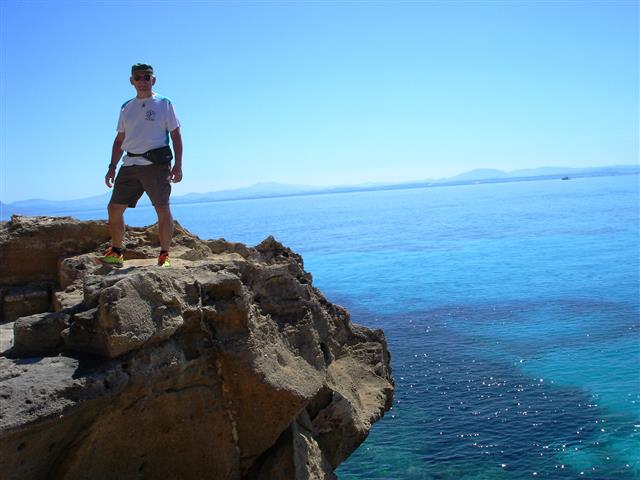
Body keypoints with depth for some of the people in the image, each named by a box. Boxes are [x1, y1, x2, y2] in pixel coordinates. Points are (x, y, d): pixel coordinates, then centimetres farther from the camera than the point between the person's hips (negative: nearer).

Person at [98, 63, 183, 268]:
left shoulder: (164, 104, 4)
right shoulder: (126, 108, 17)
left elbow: (176, 135, 0)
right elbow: (120, 140, 21)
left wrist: (178, 165, -10)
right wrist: (112, 167, 13)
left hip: (156, 164, -5)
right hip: (130, 164, 5)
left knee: (162, 209, -8)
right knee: (114, 208, 3)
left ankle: (164, 255, 1)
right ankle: (116, 253, 15)